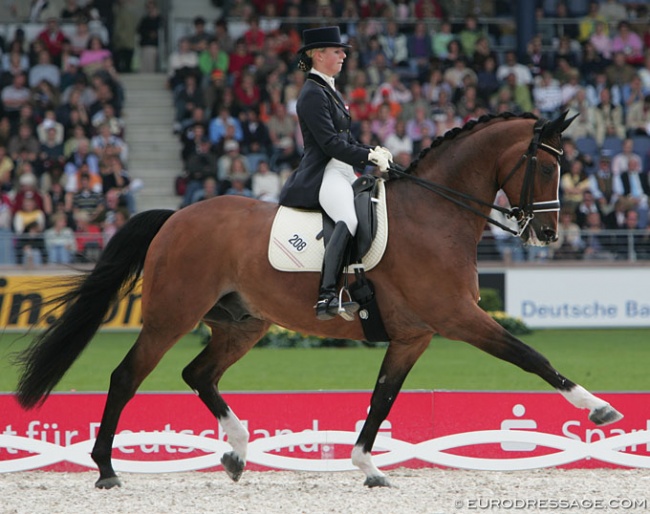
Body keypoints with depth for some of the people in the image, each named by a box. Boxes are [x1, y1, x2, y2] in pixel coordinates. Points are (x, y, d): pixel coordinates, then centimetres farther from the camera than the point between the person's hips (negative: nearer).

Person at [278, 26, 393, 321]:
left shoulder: (329, 91, 21)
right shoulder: (313, 93, -10)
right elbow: (330, 143, -17)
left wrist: (374, 153, 8)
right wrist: (370, 156, -16)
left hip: (342, 173, 11)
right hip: (323, 175, -11)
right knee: (350, 218, -34)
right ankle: (326, 298, -42)